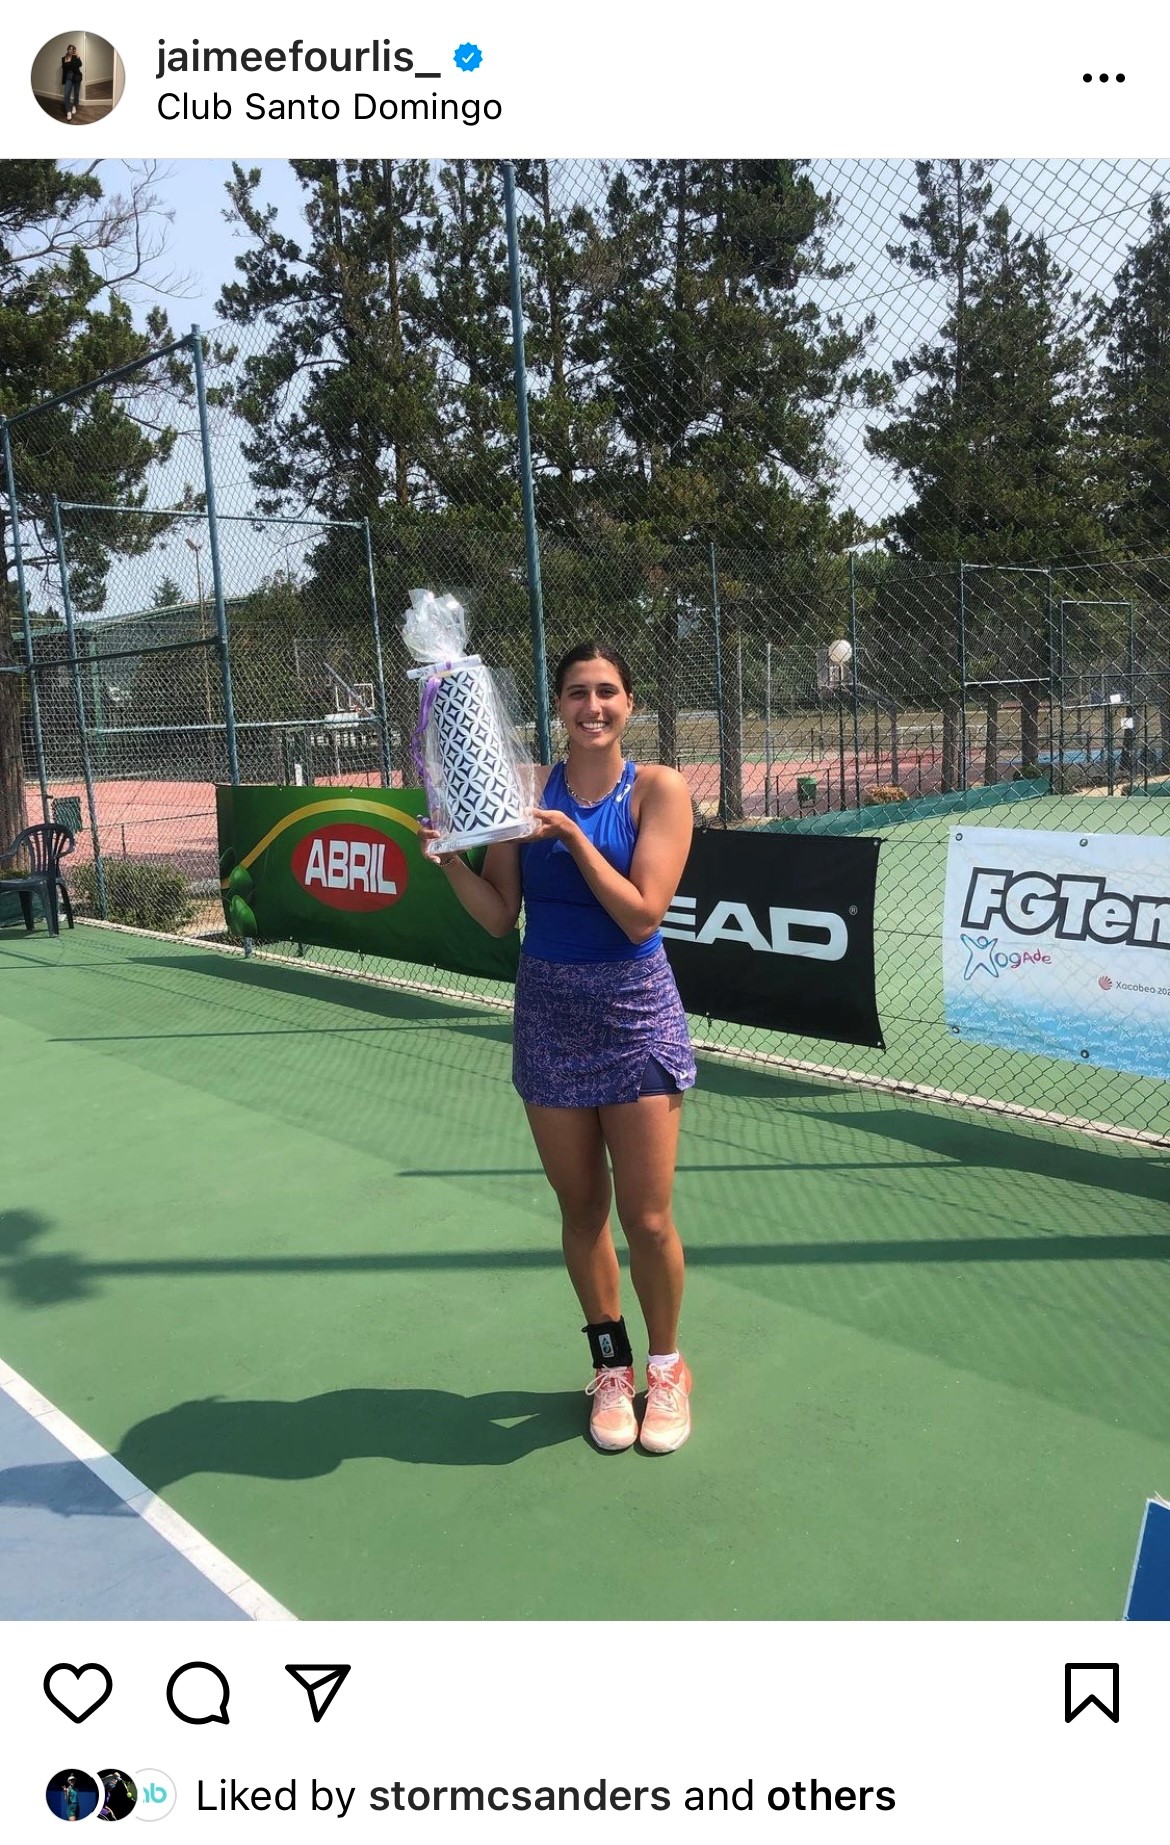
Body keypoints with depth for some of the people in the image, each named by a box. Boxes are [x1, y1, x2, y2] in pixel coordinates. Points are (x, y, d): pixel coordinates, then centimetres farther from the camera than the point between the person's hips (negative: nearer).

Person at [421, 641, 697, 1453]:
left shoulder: (658, 788, -7)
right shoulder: (527, 787, 0)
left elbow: (642, 916, -15)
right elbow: (500, 916, 0)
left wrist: (570, 834, -20)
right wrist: (449, 857, -15)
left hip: (635, 1018, -2)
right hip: (549, 1018, 3)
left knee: (647, 1218, 2)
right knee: (582, 1210, 12)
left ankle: (667, 1367, 29)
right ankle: (612, 1365, 34)